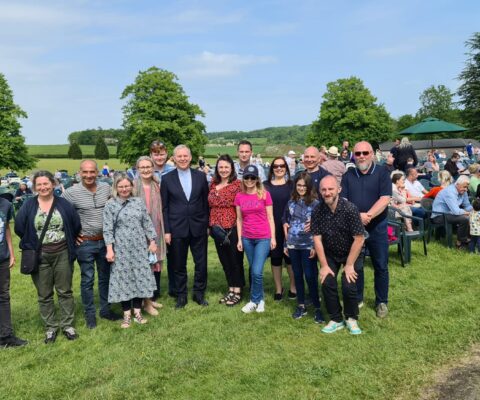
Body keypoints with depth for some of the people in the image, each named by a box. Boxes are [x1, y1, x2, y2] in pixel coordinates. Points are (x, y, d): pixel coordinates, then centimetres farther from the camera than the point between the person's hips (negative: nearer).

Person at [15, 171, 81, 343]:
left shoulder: (63, 204, -2)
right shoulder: (28, 206, -1)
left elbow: (76, 225, 1)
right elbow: (19, 228, -1)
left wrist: (68, 242, 3)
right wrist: (32, 243, 2)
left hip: (62, 254, 0)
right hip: (39, 256, 1)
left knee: (65, 291, 9)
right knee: (44, 294, 9)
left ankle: (67, 325, 21)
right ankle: (51, 327, 23)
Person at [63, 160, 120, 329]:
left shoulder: (107, 188, -2)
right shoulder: (71, 192, -11)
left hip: (105, 241, 3)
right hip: (85, 243, -3)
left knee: (105, 277, 15)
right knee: (87, 280, 8)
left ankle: (105, 309, 30)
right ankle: (90, 314, 22)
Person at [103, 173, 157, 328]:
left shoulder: (139, 202, 6)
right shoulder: (110, 205, -2)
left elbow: (147, 223, 9)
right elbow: (108, 229, -5)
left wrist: (152, 242, 6)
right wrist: (109, 249, -11)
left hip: (139, 247, 3)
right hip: (121, 248, -2)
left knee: (140, 278, 6)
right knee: (123, 279, 3)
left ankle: (137, 312, 18)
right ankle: (126, 314, 15)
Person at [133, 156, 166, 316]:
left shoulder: (157, 185, 7)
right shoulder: (134, 186, -8)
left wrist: (163, 230, 7)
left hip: (156, 230, 5)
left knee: (156, 263, 11)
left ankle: (153, 297, 25)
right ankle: (146, 301, 10)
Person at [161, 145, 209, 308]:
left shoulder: (200, 176, 2)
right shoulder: (167, 179, -1)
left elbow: (206, 202, 6)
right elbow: (164, 207, 0)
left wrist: (208, 224, 5)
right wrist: (166, 231, -4)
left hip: (198, 227, 1)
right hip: (177, 228, -1)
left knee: (201, 263, 8)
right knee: (179, 265, 9)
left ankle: (199, 294, 25)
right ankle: (181, 296, 25)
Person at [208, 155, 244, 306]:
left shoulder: (237, 184, -8)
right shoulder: (213, 184, 7)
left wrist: (238, 227, -11)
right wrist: (210, 226, 10)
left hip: (233, 229, -5)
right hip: (217, 229, 5)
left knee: (235, 260, 4)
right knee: (224, 260, 13)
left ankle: (237, 292, 16)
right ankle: (231, 290, 27)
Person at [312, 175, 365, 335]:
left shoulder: (350, 209, -26)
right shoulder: (317, 211, -16)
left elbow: (359, 238, -22)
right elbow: (317, 238, -11)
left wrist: (349, 265, -18)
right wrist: (324, 265, -11)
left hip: (351, 253, -3)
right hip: (330, 254, 3)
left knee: (348, 286, -14)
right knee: (327, 283, -9)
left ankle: (351, 319, 13)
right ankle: (336, 319, 13)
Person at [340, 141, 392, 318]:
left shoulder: (382, 172, -4)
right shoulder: (348, 175, 5)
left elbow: (385, 198, -15)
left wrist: (368, 215, -26)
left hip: (377, 227, -2)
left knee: (381, 266, 6)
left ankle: (382, 302, 21)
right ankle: (357, 299, 27)